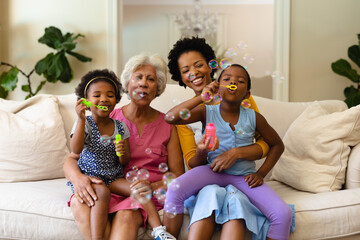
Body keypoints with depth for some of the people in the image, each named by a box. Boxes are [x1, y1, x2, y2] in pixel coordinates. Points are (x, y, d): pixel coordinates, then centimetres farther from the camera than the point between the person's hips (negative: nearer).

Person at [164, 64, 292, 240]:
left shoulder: (253, 118, 2)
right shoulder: (207, 112, -1)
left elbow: (277, 145, 14)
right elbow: (170, 118, -14)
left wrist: (261, 173, 2)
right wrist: (201, 97, -17)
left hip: (244, 177, 1)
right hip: (213, 171, -1)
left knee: (284, 215, -20)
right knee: (175, 190, -30)